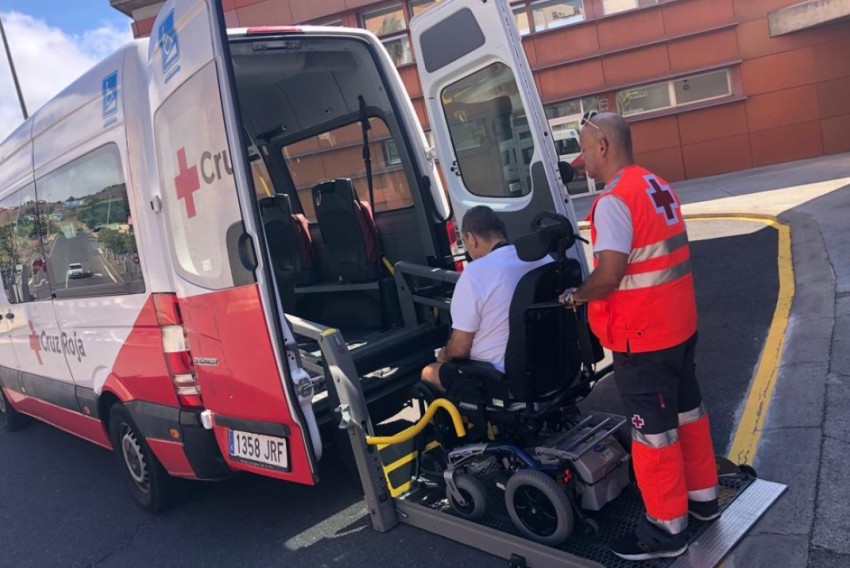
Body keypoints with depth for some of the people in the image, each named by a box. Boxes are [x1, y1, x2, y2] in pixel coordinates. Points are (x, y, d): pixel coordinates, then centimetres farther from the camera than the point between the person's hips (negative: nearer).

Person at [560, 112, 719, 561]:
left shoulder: (614, 201, -21)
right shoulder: (658, 186, 8)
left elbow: (608, 277, -28)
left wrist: (575, 296, -10)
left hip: (642, 337, -9)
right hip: (678, 324, 9)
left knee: (653, 430, 4)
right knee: (687, 411, 22)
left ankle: (667, 528, 19)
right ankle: (702, 496, 40)